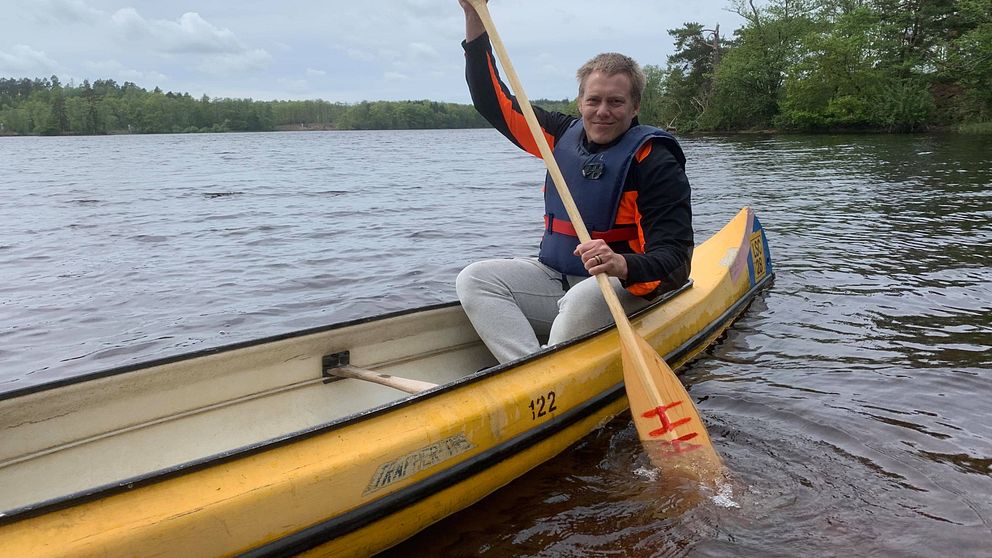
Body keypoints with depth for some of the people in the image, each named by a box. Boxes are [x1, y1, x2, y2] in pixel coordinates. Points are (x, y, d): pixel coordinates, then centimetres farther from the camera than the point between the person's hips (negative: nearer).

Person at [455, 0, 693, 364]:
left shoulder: (655, 163, -11)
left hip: (625, 290, -6)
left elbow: (675, 264, -18)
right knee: (474, 279, -14)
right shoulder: (565, 135, 6)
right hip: (553, 278, 6)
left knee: (584, 298, -38)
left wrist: (622, 265, -40)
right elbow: (494, 102, 12)